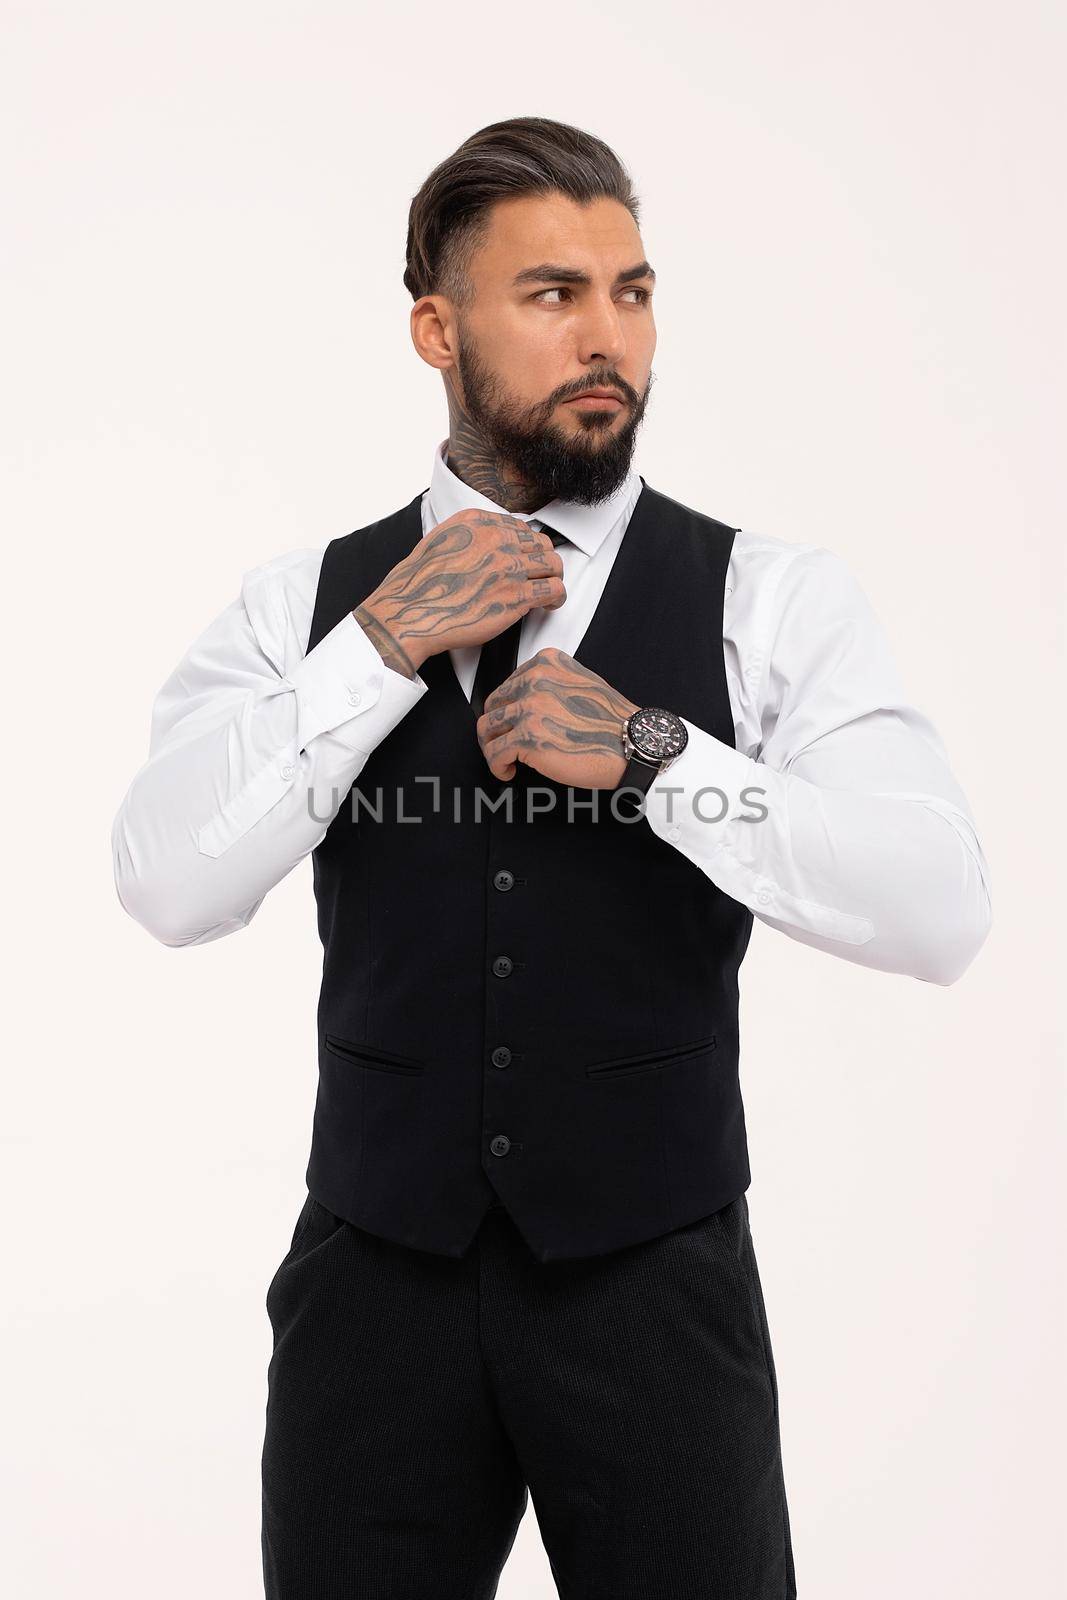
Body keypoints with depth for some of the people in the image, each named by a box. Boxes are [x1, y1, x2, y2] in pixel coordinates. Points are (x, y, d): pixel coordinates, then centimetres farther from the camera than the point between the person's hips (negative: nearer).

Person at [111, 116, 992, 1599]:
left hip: (656, 1272, -1)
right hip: (377, 1269, 1)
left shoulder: (776, 597, -3)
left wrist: (650, 748, -21)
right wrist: (385, 643, -16)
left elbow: (943, 909, -13)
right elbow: (169, 885, -11)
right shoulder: (304, 601, 2)